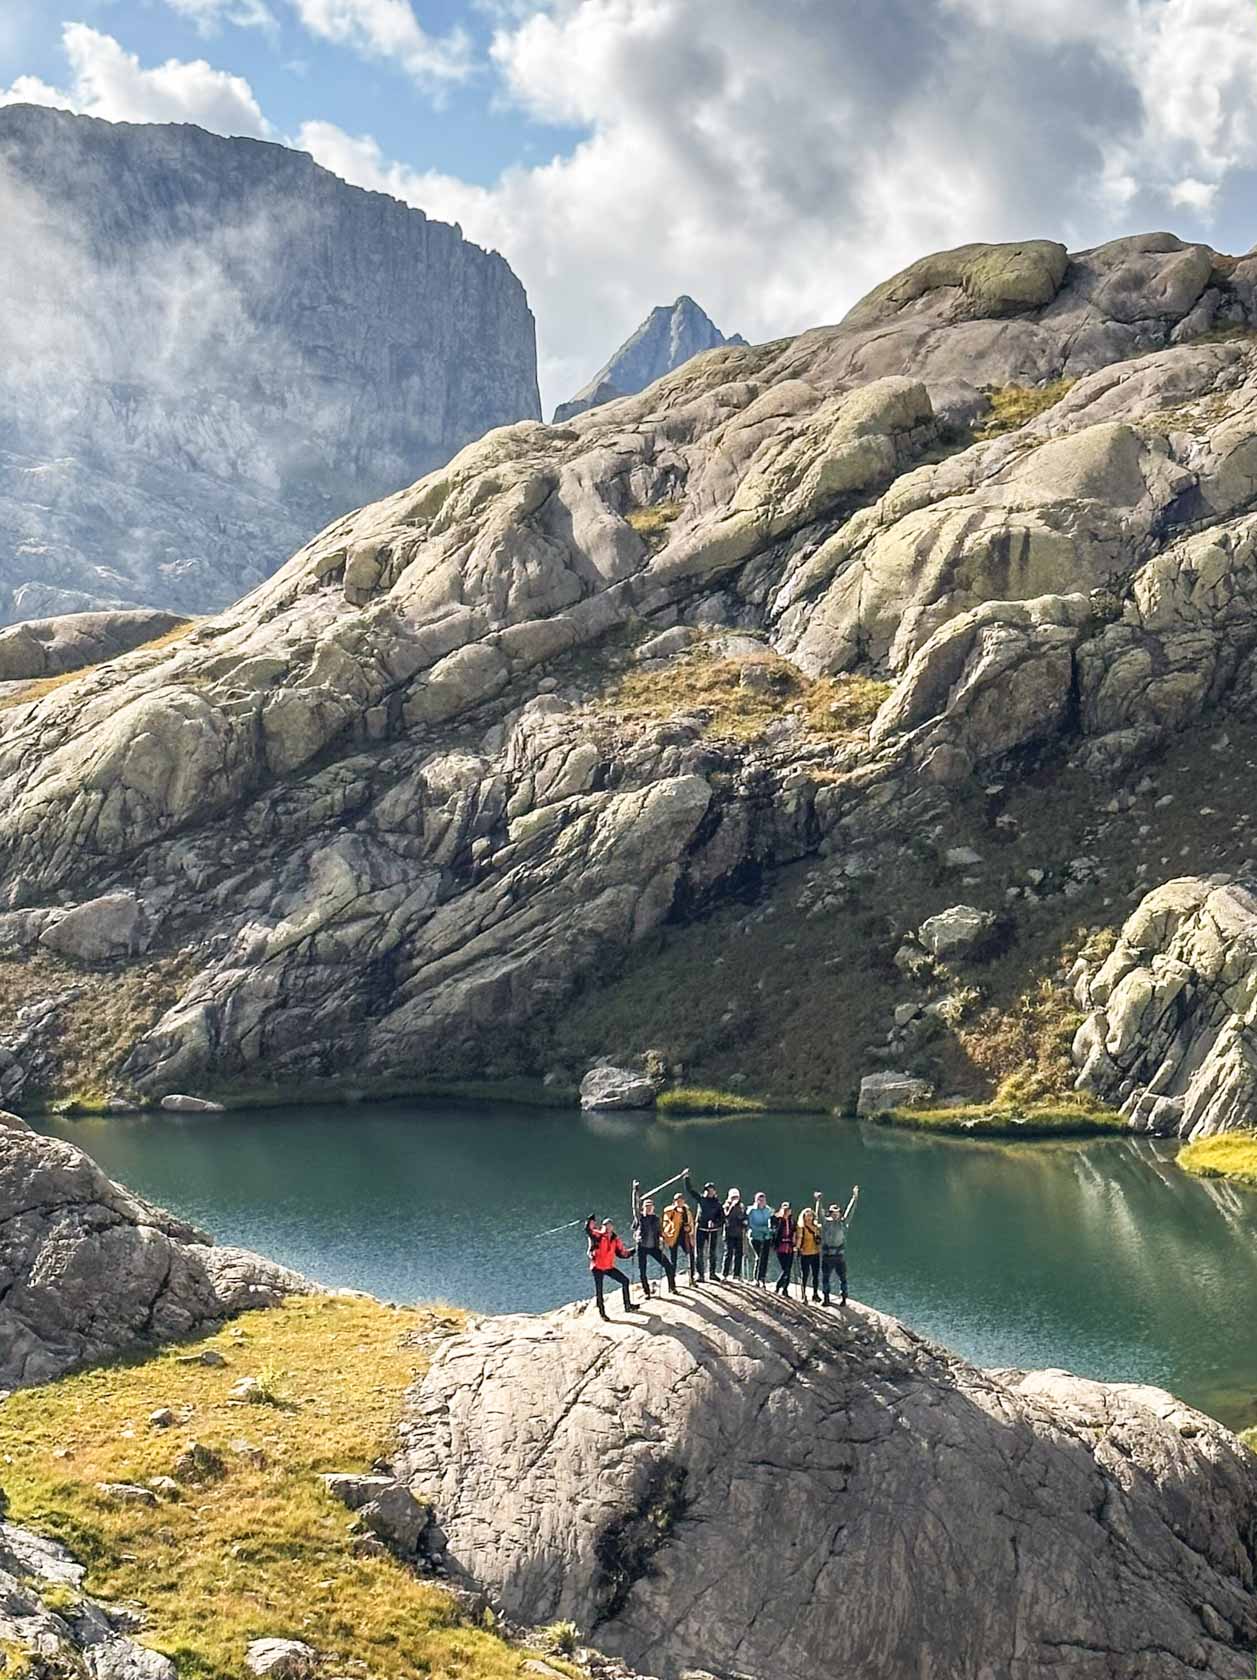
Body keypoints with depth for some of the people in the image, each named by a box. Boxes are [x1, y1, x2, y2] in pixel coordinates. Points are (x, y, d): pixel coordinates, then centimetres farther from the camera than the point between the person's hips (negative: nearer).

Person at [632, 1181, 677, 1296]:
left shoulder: (656, 1218, 7)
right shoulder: (639, 1217, 0)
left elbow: (660, 1232, 13)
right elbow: (636, 1205, -9)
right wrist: (636, 1191, -14)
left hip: (654, 1247, 2)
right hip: (642, 1247, -2)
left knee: (668, 1266, -3)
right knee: (642, 1272, 1)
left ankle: (672, 1288, 12)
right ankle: (647, 1292, 17)